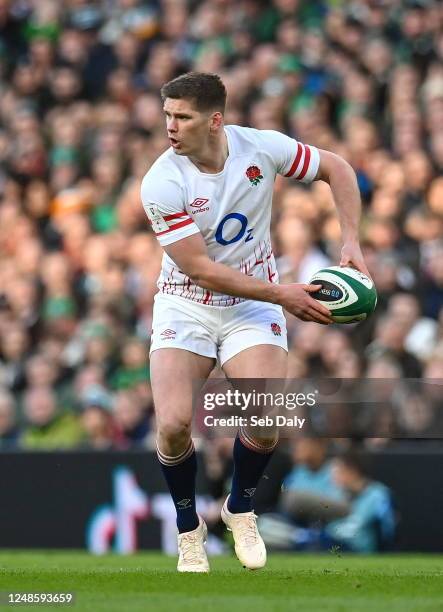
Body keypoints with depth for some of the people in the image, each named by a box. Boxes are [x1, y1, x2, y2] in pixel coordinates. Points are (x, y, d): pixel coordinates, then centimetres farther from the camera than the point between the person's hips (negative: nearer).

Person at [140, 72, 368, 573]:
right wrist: (281, 294, -20)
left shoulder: (261, 147, -12)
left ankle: (241, 507, 14)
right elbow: (200, 269, -18)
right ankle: (188, 527, 9)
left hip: (252, 307, 1)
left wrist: (350, 243, -6)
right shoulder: (161, 184, -20)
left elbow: (336, 170, 4)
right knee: (174, 424, -20)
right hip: (185, 307, -1)